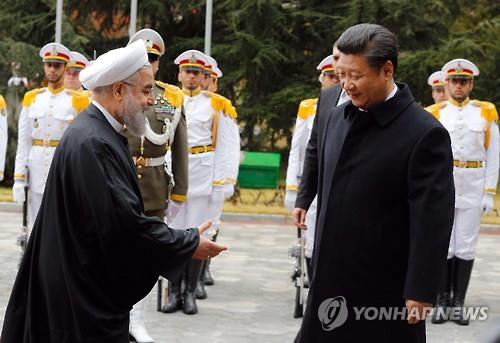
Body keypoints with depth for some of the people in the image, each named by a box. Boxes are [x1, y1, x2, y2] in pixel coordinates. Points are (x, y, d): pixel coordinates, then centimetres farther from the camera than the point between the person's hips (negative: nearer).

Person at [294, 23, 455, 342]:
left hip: (385, 290, -6)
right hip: (333, 282, 7)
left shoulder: (424, 133, -14)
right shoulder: (339, 117, 8)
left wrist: (420, 293, -16)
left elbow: (432, 222, -15)